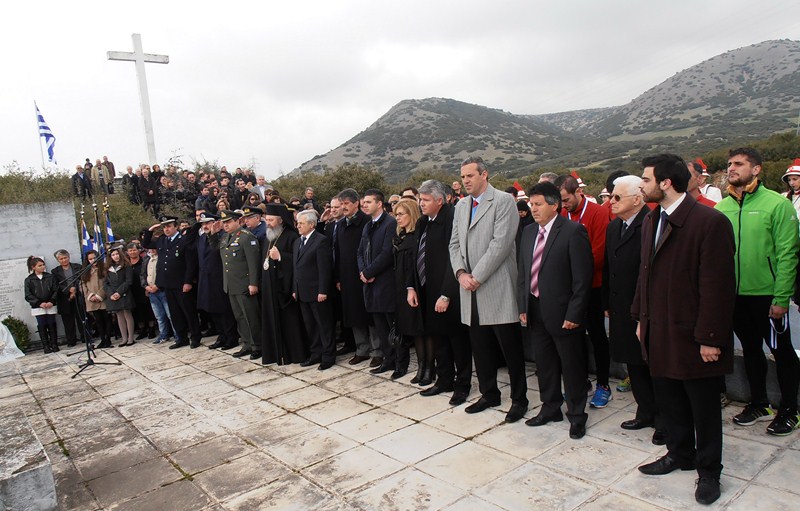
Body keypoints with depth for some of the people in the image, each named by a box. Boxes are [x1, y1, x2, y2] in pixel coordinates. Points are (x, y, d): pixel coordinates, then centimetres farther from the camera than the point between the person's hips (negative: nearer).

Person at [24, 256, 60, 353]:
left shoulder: (50, 277, 5)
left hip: (51, 306, 1)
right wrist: (40, 303, -12)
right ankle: (46, 346, 6)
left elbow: (56, 290, 4)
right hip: (38, 307, -1)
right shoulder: (29, 280, 2)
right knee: (42, 326, 0)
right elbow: (28, 295, -1)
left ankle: (54, 345, 11)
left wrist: (51, 301, -10)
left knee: (52, 325, 4)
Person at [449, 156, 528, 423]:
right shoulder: (461, 206, 16)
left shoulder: (504, 201, -6)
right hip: (471, 290, 6)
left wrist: (477, 276, -15)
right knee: (480, 347, 14)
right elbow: (455, 243, 15)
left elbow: (501, 243, -15)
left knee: (510, 348, 1)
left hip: (497, 287, -6)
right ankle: (489, 393, 29)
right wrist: (461, 273, -2)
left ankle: (519, 399, 16)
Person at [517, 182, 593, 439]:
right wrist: (523, 307, 7)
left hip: (563, 312, -6)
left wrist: (574, 314, -17)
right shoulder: (529, 232, 8)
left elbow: (582, 277, -15)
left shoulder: (573, 231, -13)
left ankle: (576, 415, 24)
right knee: (544, 364, 17)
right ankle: (550, 408, 34)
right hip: (535, 310, 6)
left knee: (572, 366, 8)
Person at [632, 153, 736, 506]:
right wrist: (642, 318, 12)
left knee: (703, 407, 10)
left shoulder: (709, 222, -17)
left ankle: (708, 470, 29)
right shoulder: (651, 221, 8)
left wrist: (709, 338, -18)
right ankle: (680, 454, 39)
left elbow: (717, 286, -18)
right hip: (659, 332, 7)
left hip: (692, 335, -7)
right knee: (668, 400, 19)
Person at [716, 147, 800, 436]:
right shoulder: (722, 208, 2)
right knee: (750, 349, 17)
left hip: (767, 294, -4)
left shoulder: (777, 204, -10)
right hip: (735, 294, 4)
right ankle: (759, 404, 33)